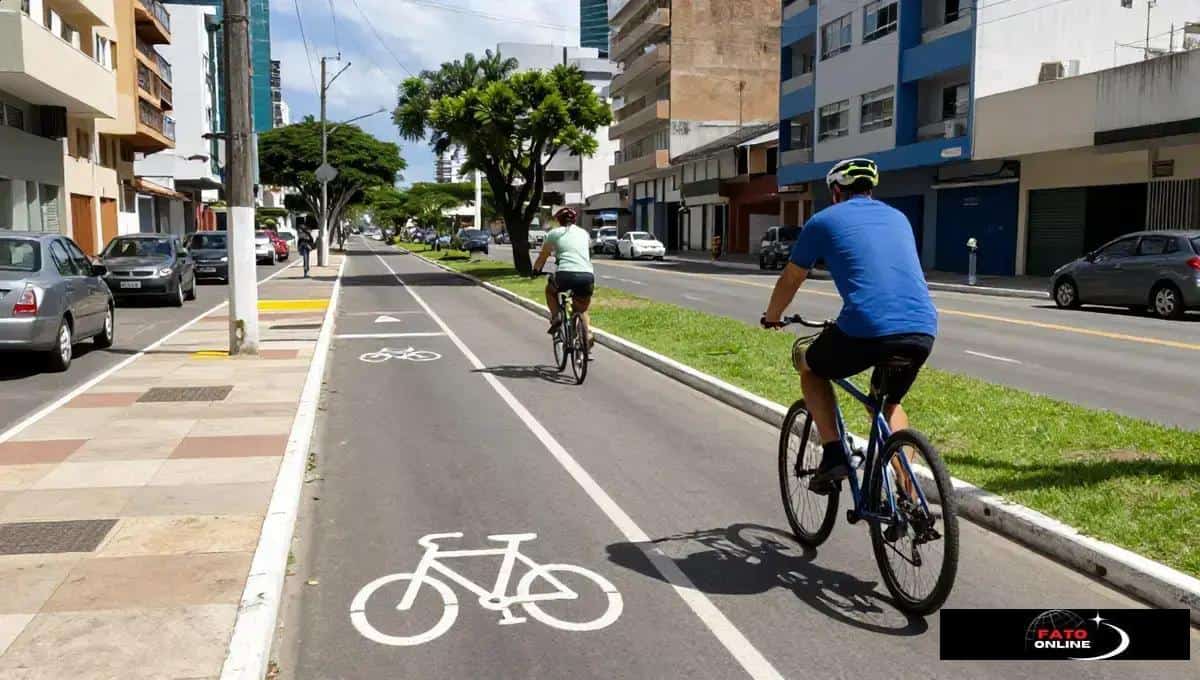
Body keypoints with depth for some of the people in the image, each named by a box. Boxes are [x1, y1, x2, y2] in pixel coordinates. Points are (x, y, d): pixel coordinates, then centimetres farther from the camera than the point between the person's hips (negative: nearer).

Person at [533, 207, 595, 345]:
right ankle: (588, 333, -2)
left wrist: (536, 269, 41)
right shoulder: (584, 233, 23)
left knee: (550, 290, 32)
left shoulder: (554, 233, 15)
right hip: (587, 277, 3)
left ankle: (555, 318, 12)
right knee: (582, 310, 24)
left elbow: (542, 257, 23)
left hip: (566, 275, -2)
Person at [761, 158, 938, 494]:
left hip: (867, 329, -5)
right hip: (922, 331, 5)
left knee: (810, 371, 26)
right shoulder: (898, 218, 27)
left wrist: (772, 317, 41)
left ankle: (833, 455, 11)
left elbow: (790, 280, 22)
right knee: (889, 403, 31)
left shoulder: (824, 221, 13)